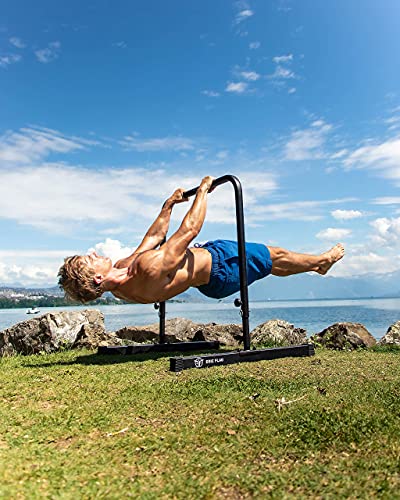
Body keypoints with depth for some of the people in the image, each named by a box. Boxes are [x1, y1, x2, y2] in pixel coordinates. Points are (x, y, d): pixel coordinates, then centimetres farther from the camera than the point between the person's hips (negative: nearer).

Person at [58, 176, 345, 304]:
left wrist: (169, 205, 13)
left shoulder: (118, 289, -11)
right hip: (219, 265, -9)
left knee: (268, 258, 25)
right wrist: (203, 190, -16)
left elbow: (153, 237, 3)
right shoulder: (151, 269, -40)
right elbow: (190, 229, -30)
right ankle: (323, 260, 41)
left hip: (208, 281, 9)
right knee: (274, 256, 12)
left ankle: (317, 264, 49)